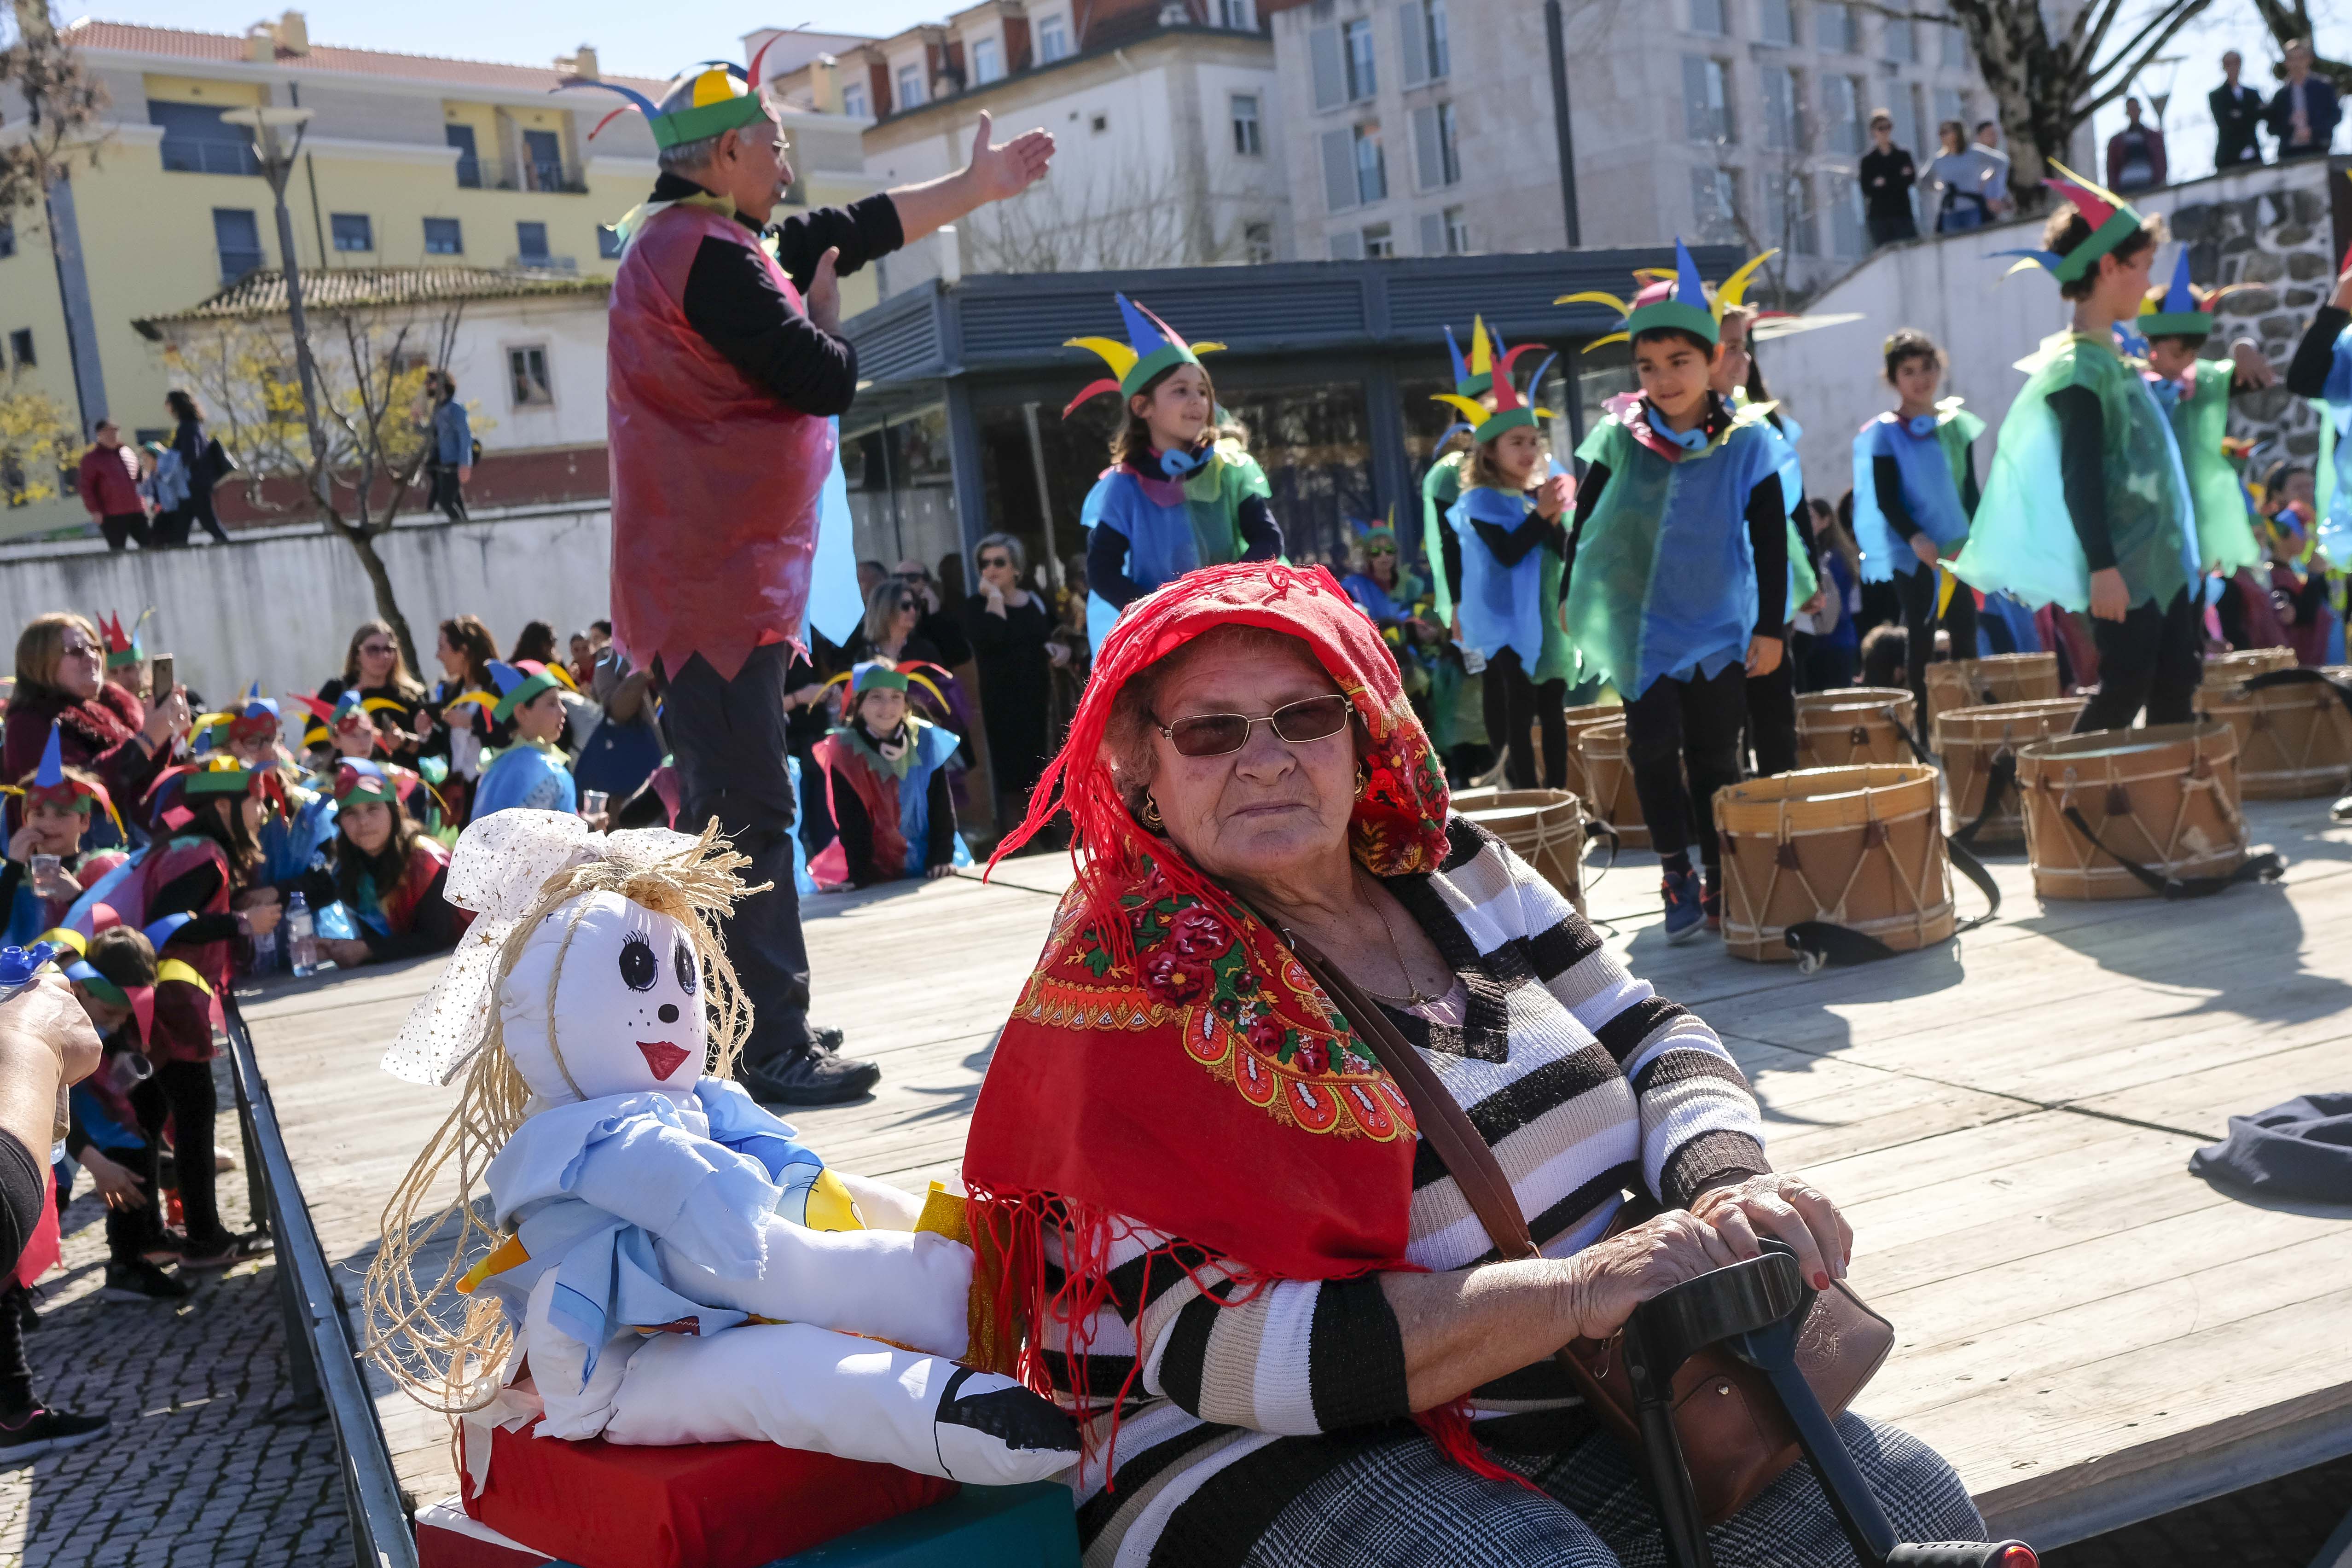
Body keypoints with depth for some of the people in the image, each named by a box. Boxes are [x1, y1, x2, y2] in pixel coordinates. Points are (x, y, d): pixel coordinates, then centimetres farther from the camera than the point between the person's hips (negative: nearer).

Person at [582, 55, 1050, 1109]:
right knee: (749, 815, -10)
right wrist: (819, 311, 4)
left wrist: (974, 186, 30)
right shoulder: (708, 257, -15)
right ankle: (777, 1050, -7)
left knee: (729, 811, 15)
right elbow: (827, 379, -17)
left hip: (715, 577, 11)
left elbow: (855, 229, 24)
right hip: (718, 580, -11)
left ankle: (757, 1027, 25)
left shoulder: (685, 239, 18)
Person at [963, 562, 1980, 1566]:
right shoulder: (1131, 989, -15)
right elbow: (1213, 1351, -22)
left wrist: (1731, 1186, -14)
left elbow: (1654, 1039, 10)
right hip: (1280, 1460, -6)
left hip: (1580, 1398, 7)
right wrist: (1578, 1289, -28)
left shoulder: (1444, 869, 5)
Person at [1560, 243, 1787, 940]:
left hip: (1720, 628, 0)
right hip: (1640, 626, 0)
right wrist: (1576, 605, 6)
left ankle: (1721, 885, 16)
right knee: (1653, 746, -8)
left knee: (1714, 759, 6)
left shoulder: (1748, 441, -4)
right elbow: (1585, 524, 6)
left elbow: (1770, 541, 1)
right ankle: (1677, 875, 6)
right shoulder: (1617, 436, -3)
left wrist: (1771, 627, 0)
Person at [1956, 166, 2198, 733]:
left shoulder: (2112, 358, 14)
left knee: (2175, 694, 10)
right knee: (2124, 692, -10)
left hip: (2162, 560, 10)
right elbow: (2079, 480, -20)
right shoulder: (2080, 366, -15)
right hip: (2123, 568, -9)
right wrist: (2101, 567, -24)